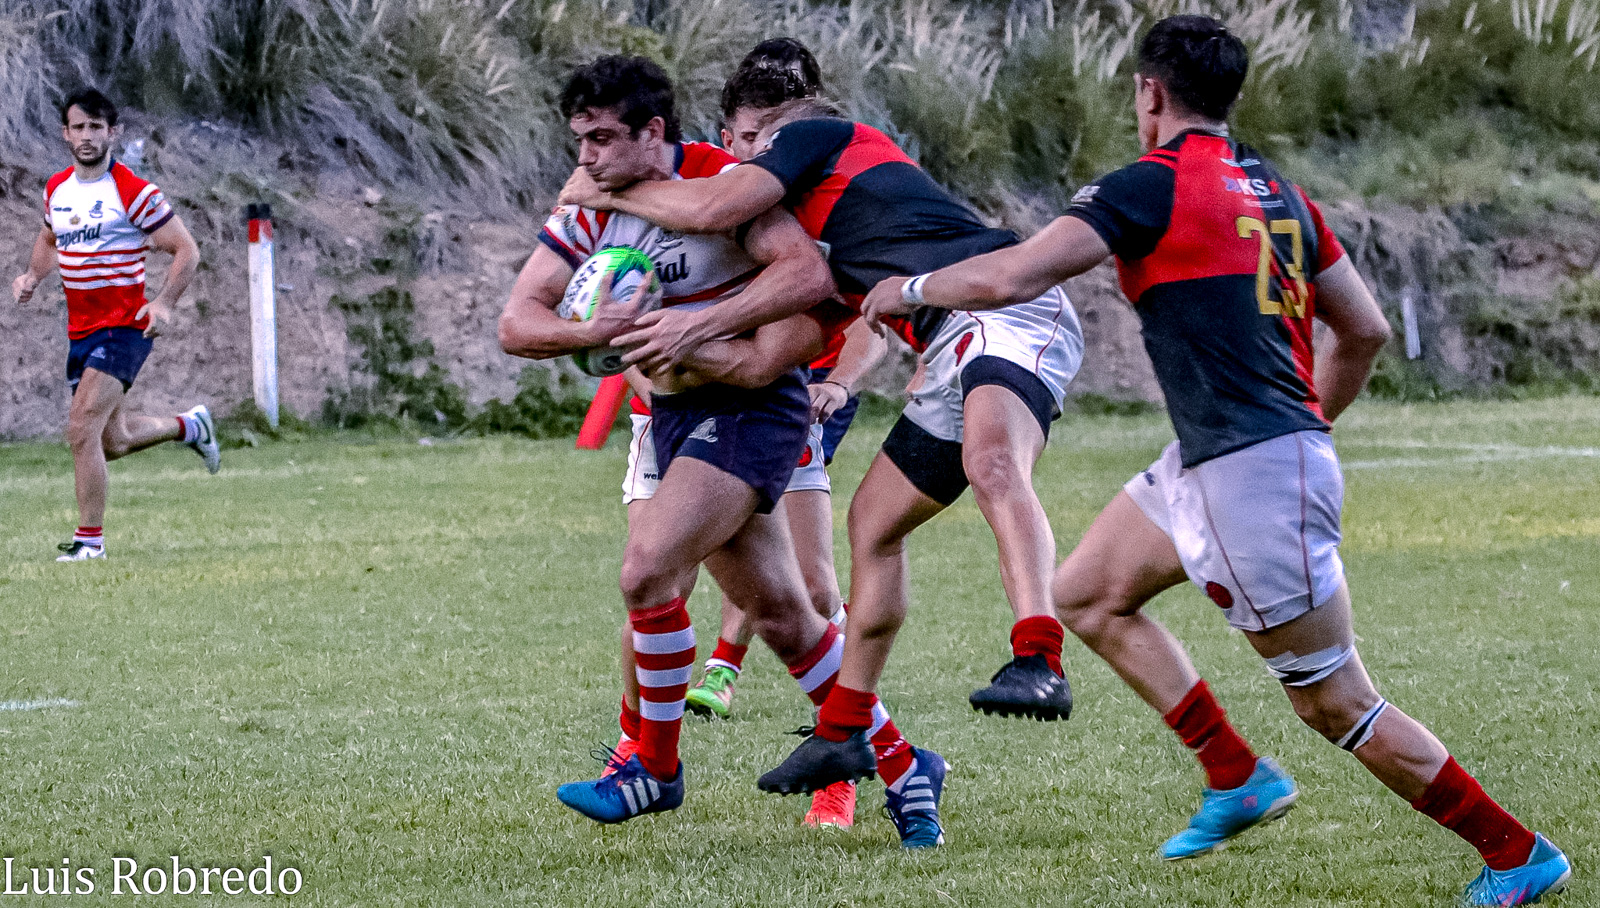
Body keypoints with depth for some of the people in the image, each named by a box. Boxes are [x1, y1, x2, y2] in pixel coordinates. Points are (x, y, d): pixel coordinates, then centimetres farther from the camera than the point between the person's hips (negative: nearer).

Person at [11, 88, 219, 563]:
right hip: (81, 331, 7)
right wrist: (33, 276, 9)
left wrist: (165, 302, -22)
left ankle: (89, 537, -10)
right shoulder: (56, 190, 8)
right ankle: (188, 425, 44)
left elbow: (186, 249, -8)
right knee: (113, 441, 16)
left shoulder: (134, 192, -11)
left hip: (124, 327, -7)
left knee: (82, 428, -19)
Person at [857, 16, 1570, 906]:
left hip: (1255, 471, -9)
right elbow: (1365, 330, 16)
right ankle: (1239, 778, 19)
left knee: (1338, 705, -2)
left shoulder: (1153, 184, -11)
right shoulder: (1277, 190, 13)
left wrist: (912, 288, 2)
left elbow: (1011, 277, -16)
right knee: (1088, 595, 19)